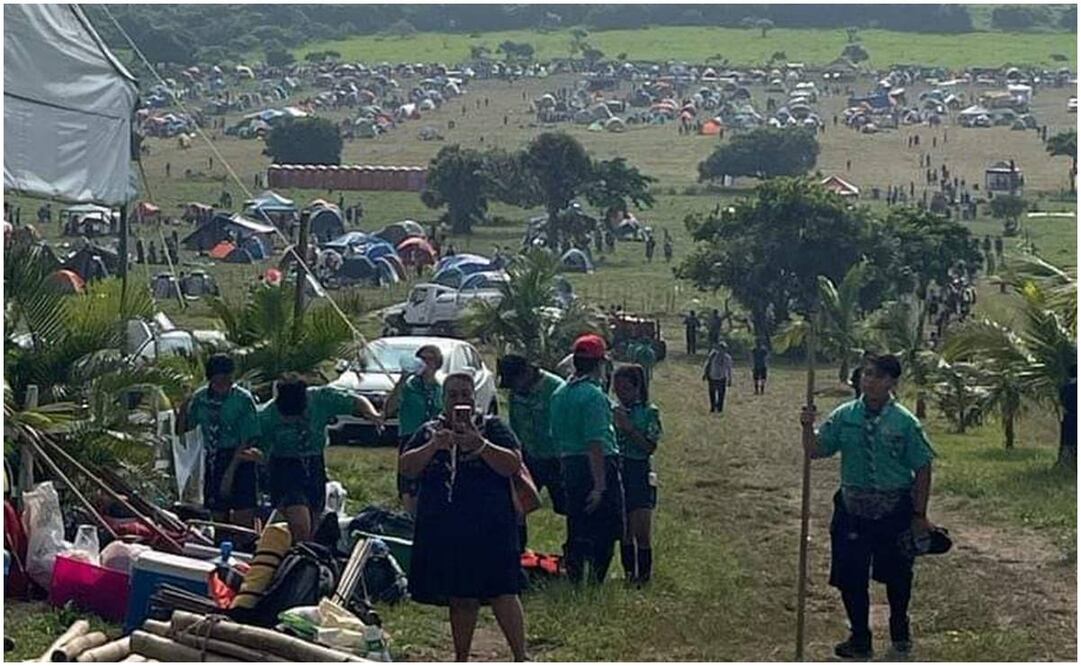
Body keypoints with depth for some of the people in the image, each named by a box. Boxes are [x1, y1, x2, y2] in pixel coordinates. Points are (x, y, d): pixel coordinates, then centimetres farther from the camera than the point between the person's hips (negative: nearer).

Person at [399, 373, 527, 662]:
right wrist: (434, 446, -15)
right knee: (460, 598, 10)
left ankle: (521, 658, -9)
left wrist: (480, 445, -22)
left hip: (489, 528, -3)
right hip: (443, 528, 3)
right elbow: (406, 468, 1)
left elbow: (513, 465, -9)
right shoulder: (428, 432, 12)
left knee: (501, 593, -11)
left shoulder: (493, 427, 4)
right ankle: (461, 660, 20)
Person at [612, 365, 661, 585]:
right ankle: (628, 574, 18)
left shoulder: (650, 412, -3)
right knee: (624, 531, 9)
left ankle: (644, 575, 0)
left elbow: (650, 447, -12)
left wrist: (629, 427, -19)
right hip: (617, 472, 4)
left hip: (640, 474, -4)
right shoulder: (613, 411, 8)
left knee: (641, 531, -9)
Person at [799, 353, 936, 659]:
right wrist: (808, 428, -21)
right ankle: (860, 637, 21)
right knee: (850, 576, 3)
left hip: (895, 510, -2)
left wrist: (919, 516, -6)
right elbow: (815, 451, 0)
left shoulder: (905, 422, -10)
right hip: (853, 508, 2)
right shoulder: (844, 416, -3)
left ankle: (900, 629, 38)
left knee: (897, 575, 14)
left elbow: (922, 469, -5)